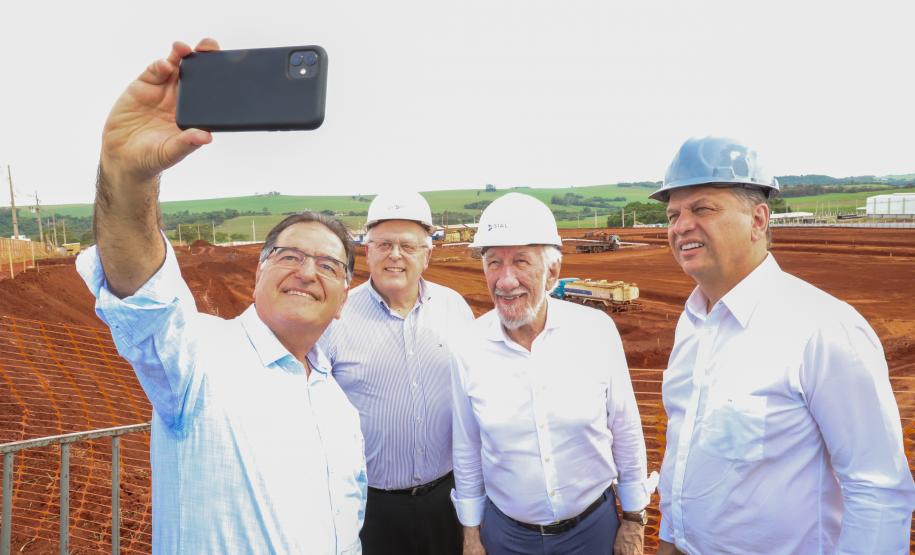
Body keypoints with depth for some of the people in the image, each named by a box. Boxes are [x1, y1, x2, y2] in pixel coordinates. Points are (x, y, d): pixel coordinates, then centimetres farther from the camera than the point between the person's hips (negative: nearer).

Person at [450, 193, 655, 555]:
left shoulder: (597, 330, -15)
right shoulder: (468, 350, -13)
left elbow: (626, 434, -4)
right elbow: (467, 453, 0)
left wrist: (633, 520, 3)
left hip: (593, 525, 0)